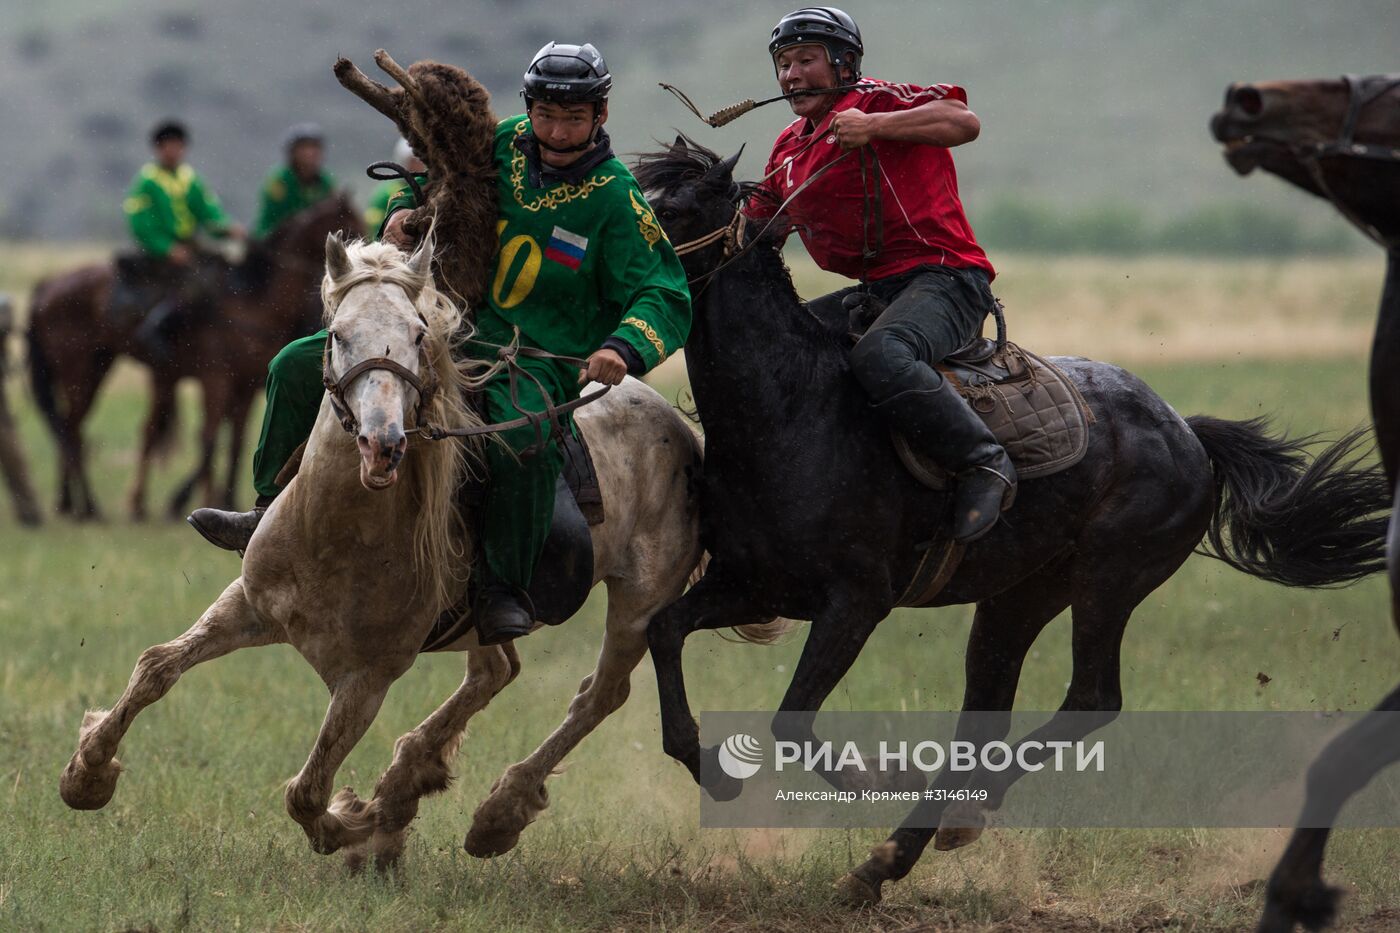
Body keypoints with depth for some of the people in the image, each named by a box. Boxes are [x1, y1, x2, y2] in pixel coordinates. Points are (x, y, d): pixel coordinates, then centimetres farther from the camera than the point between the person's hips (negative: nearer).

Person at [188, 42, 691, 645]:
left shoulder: (616, 201, -11)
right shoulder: (503, 144, 1)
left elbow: (667, 299, -14)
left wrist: (623, 349, -34)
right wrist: (407, 207, 1)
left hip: (538, 364, -6)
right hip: (456, 330, 6)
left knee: (522, 443, -40)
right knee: (299, 367, 0)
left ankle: (502, 590, -22)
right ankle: (276, 516, 15)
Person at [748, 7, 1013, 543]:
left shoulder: (875, 101, -5)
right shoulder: (789, 148, 21)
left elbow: (963, 122, -21)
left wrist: (874, 126, -27)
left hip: (944, 275, -9)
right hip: (873, 291, 9)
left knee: (877, 357, -37)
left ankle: (983, 461, -26)